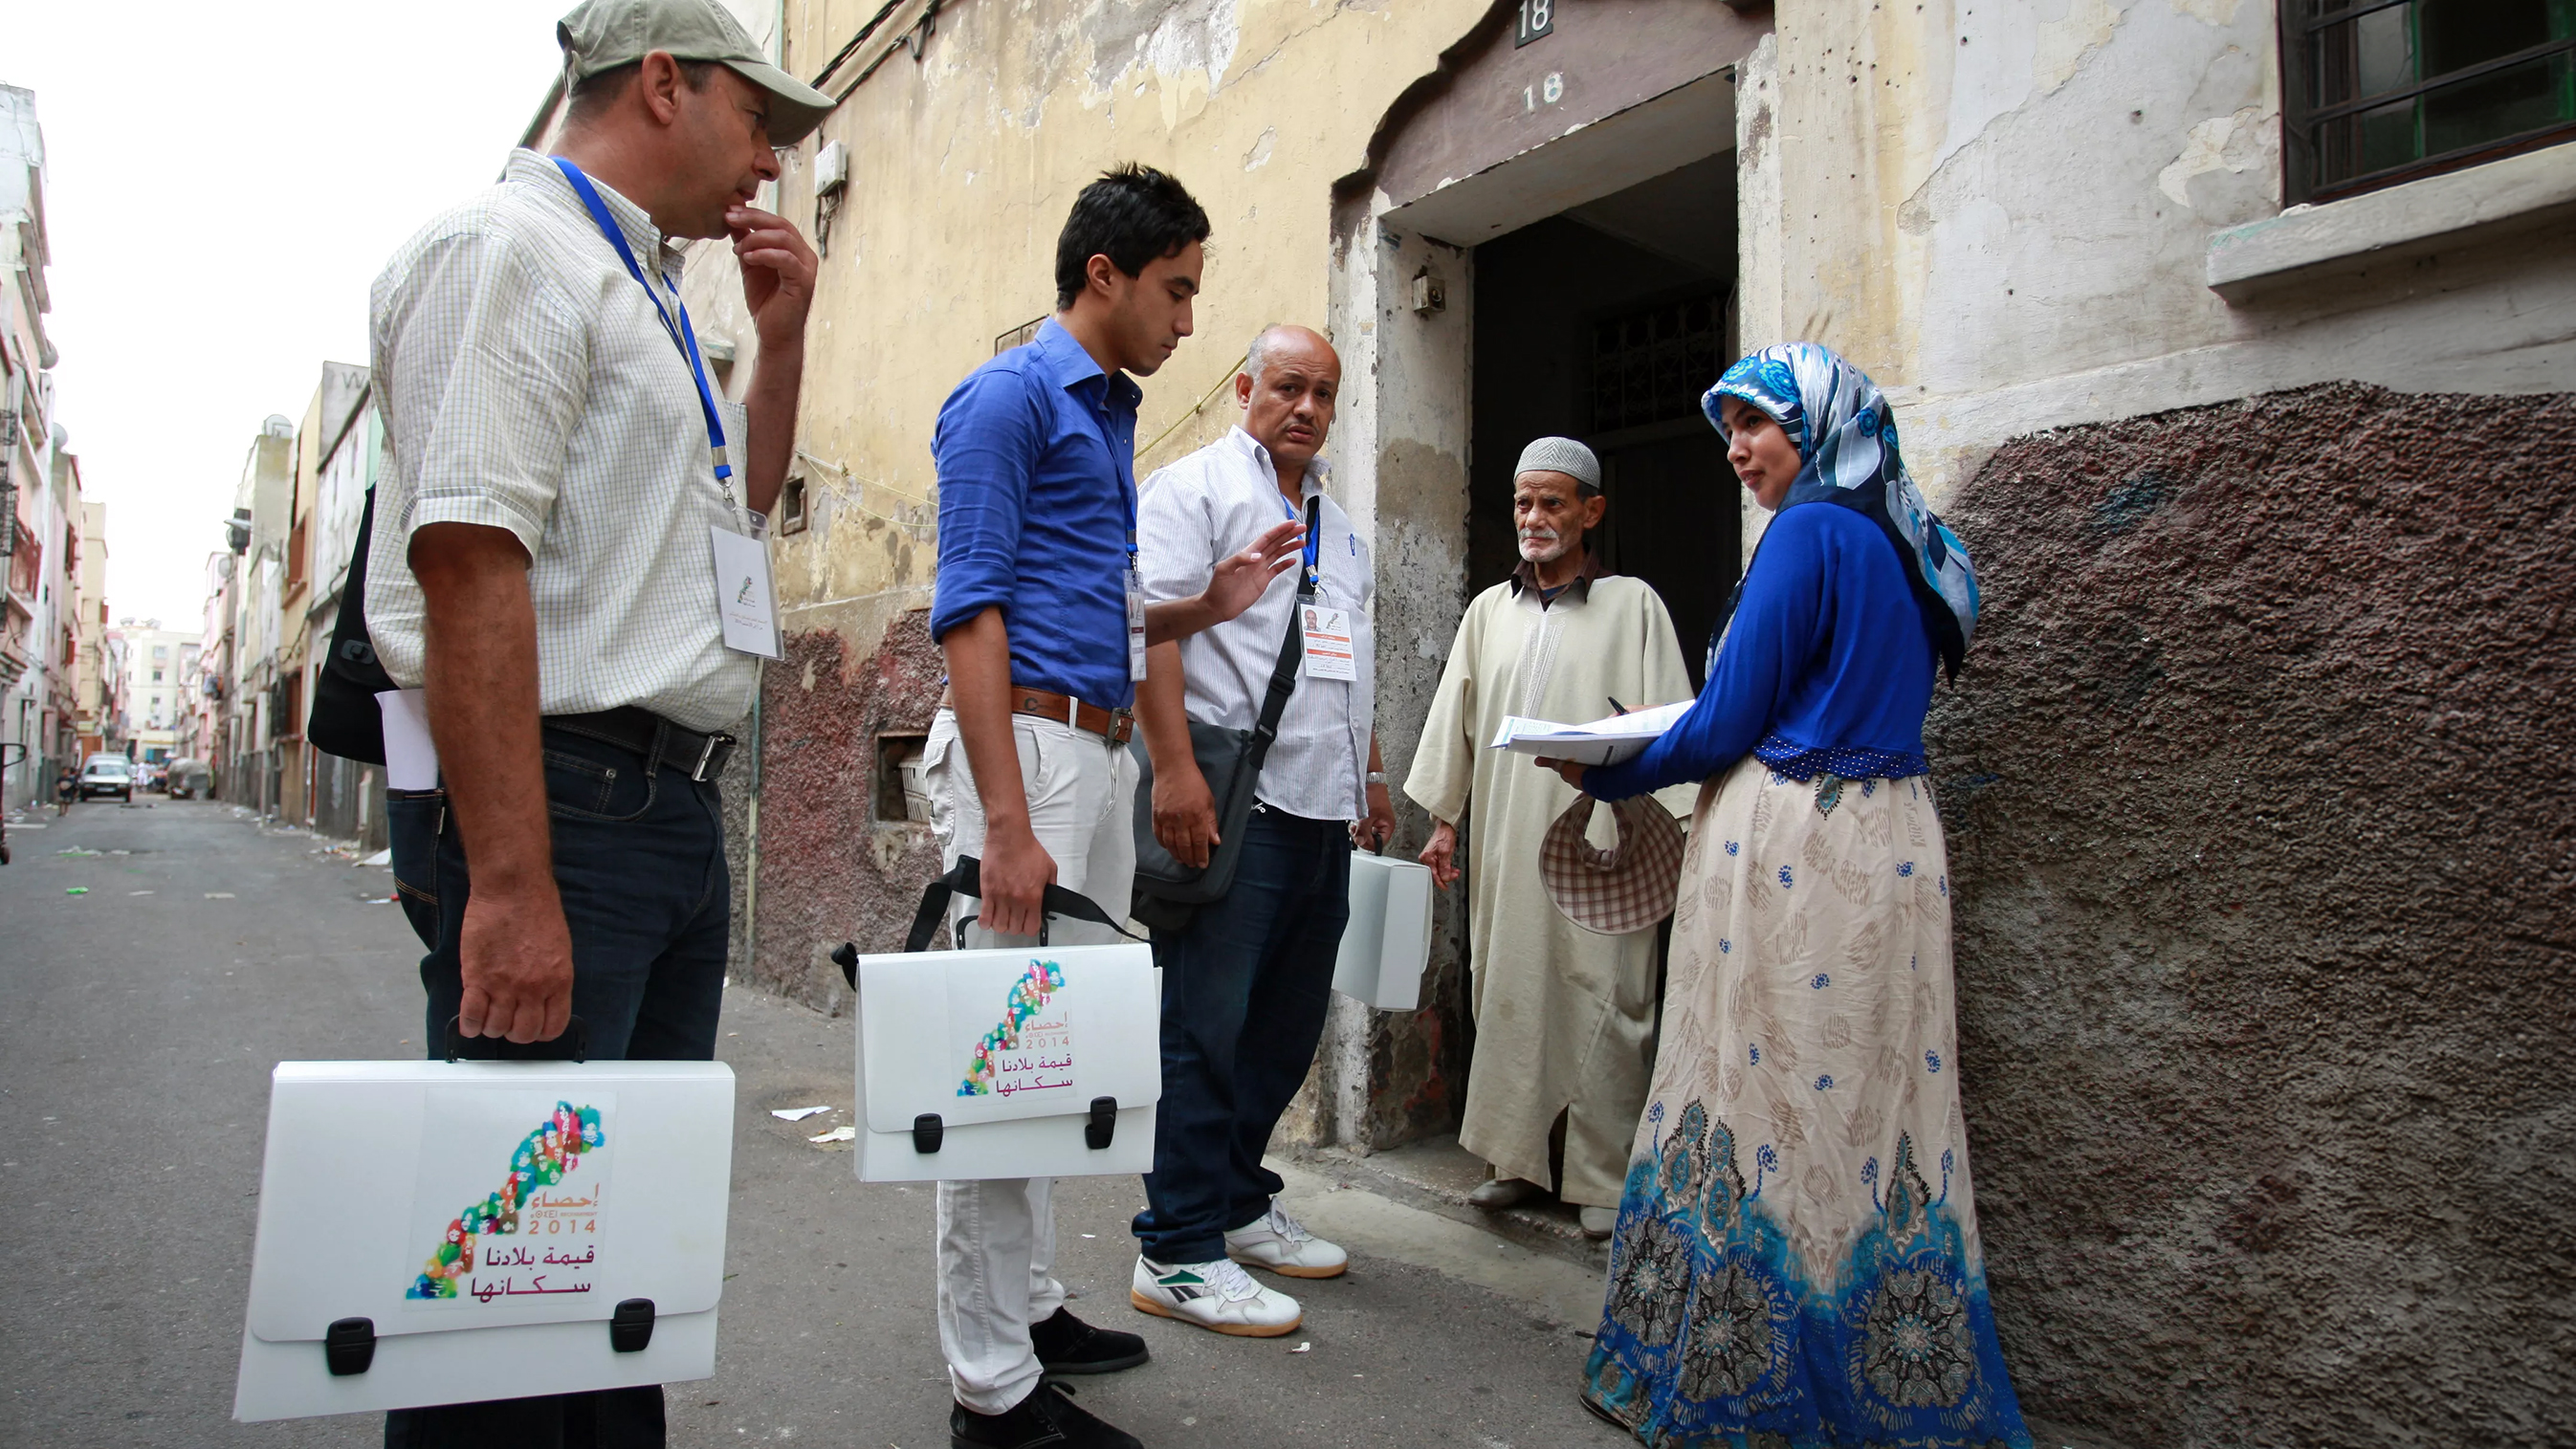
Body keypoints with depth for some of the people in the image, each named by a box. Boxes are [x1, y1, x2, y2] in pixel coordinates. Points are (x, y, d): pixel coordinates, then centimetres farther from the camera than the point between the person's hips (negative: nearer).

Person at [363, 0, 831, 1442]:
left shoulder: (644, 293, 21)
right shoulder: (508, 248, -7)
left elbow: (736, 512, 33)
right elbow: (469, 558, -19)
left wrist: (782, 336, 19)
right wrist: (511, 882, -25)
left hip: (673, 807, 10)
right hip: (557, 798, -9)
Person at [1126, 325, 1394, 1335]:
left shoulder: (1337, 522, 25)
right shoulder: (1194, 488, 0)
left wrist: (1370, 776, 24)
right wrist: (1174, 767, -22)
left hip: (1323, 812, 8)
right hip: (1233, 803, -8)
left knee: (1288, 1024, 12)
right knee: (1207, 1024, -6)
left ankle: (1238, 1204, 27)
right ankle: (1178, 1249, 3)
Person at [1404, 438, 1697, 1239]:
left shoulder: (1632, 605, 3)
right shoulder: (1489, 610, 14)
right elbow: (1455, 717, 16)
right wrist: (1443, 817, 13)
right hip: (1503, 840, 4)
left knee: (1599, 999, -1)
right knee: (1505, 993, 8)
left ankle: (1603, 1179, 12)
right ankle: (1515, 1157, 22)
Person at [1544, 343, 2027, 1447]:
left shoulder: (1810, 531, -10)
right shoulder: (1908, 548, 16)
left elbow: (1730, 725, -12)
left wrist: (1604, 775, 2)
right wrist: (1657, 733, 24)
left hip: (1789, 847, -9)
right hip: (1893, 847, 9)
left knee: (1754, 1100, 0)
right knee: (1882, 1106, 13)